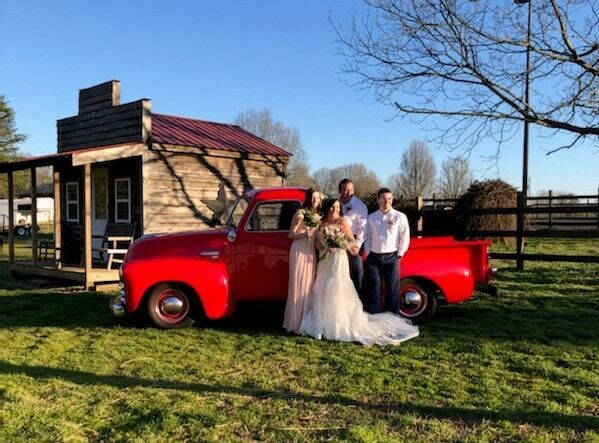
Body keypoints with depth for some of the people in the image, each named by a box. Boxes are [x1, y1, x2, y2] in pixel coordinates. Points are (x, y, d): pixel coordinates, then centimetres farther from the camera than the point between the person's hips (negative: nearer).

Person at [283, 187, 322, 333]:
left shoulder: (318, 215, 13)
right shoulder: (300, 213, -6)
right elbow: (291, 234, -7)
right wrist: (305, 234, -22)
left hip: (312, 253, 6)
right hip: (299, 251, -6)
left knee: (309, 285, 7)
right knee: (298, 285, -5)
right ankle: (296, 323, 1)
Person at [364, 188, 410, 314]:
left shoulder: (400, 216, 2)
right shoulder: (371, 217, 10)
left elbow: (405, 238, 1)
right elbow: (367, 237, 14)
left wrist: (399, 254, -3)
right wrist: (368, 253, 6)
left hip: (391, 257, -2)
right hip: (373, 258, 2)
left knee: (393, 289, 0)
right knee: (373, 289, 5)